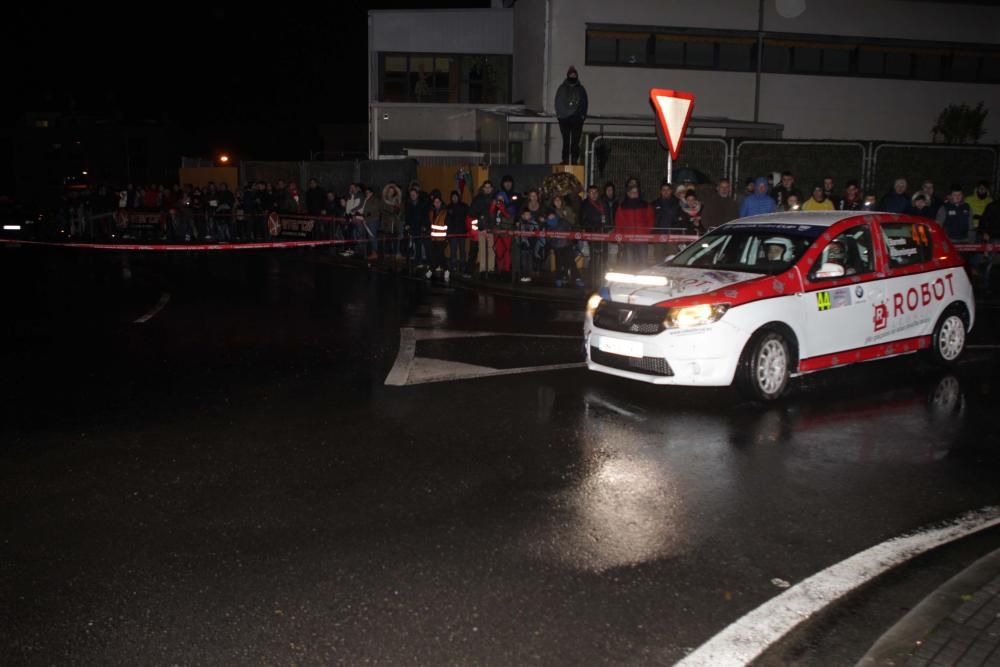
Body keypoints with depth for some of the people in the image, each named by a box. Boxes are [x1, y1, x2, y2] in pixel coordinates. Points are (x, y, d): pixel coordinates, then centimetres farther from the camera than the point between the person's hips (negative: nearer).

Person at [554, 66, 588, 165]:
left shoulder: (581, 89, 11)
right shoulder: (562, 88, 10)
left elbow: (585, 103, 10)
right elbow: (558, 102, 9)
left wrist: (583, 115, -2)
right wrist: (559, 114, -3)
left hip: (577, 118, 0)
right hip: (564, 118, 0)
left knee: (575, 141, -4)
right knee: (566, 141, -2)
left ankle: (575, 159, -3)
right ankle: (565, 159, -2)